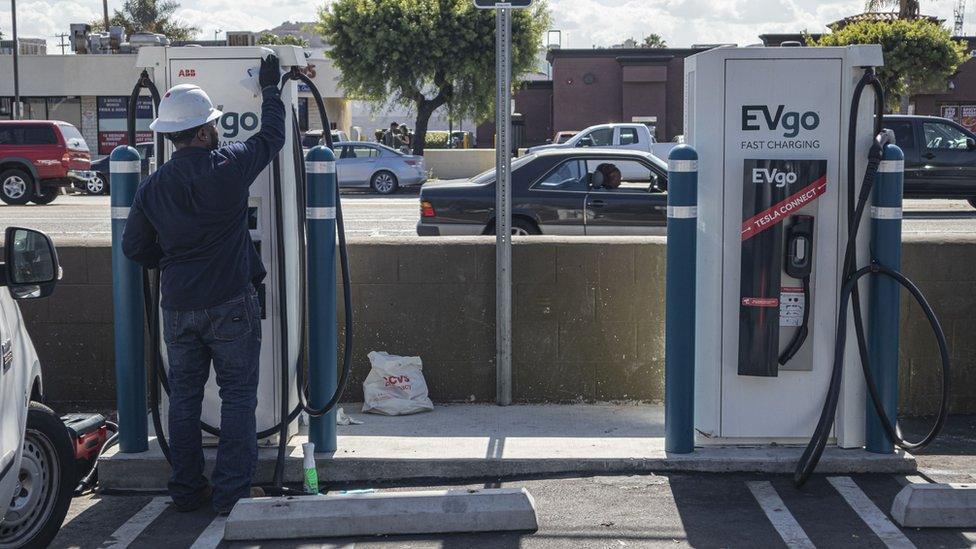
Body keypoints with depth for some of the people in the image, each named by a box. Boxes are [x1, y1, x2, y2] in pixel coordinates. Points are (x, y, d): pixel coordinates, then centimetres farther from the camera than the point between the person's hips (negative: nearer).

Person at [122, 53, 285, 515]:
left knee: (183, 398, 13)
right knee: (238, 397, 4)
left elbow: (134, 247, 8)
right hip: (230, 305, -4)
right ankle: (231, 492, 4)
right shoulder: (228, 166, -11)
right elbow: (272, 136, 6)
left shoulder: (152, 187, 0)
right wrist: (270, 88, 21)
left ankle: (186, 491, 18)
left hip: (178, 309, 4)